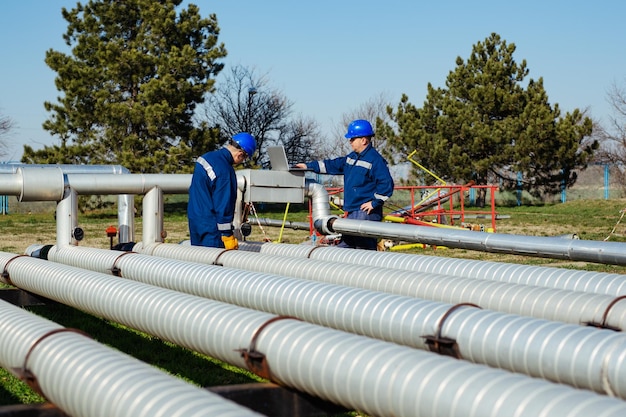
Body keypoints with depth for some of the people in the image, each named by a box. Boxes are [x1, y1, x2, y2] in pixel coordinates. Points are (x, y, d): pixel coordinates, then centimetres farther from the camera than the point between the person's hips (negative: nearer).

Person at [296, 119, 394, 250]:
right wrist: (309, 166, 25)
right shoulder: (352, 157, 16)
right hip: (352, 212, 10)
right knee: (344, 245, 14)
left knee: (364, 248, -11)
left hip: (366, 213, -10)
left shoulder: (375, 159, -12)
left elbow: (386, 184, -18)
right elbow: (333, 165, 26)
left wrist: (374, 202, -16)